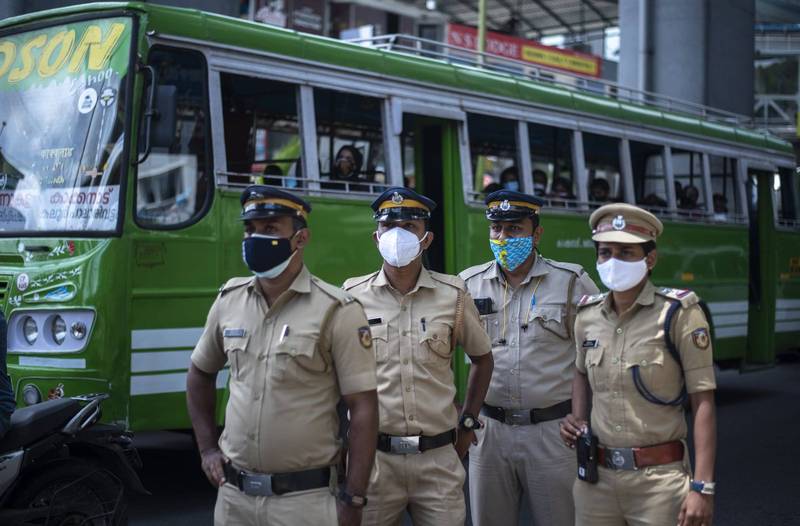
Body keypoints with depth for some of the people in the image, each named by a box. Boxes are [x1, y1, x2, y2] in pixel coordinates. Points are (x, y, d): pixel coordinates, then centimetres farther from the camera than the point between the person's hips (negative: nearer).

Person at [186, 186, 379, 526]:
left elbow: (363, 408, -10)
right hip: (233, 495, 5)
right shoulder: (229, 300, 5)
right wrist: (206, 449, 13)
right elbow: (201, 373, 21)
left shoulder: (336, 311, -10)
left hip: (306, 499, -4)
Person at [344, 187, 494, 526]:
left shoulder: (453, 295, 2)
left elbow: (482, 358, 16)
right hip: (373, 456, -1)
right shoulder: (353, 295, 0)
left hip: (438, 458, 1)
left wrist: (468, 422, 13)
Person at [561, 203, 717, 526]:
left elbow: (703, 402, -12)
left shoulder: (679, 314, -9)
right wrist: (576, 419, 6)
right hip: (596, 477, 5)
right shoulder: (587, 316, 5)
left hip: (659, 478, -4)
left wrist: (702, 487, -18)